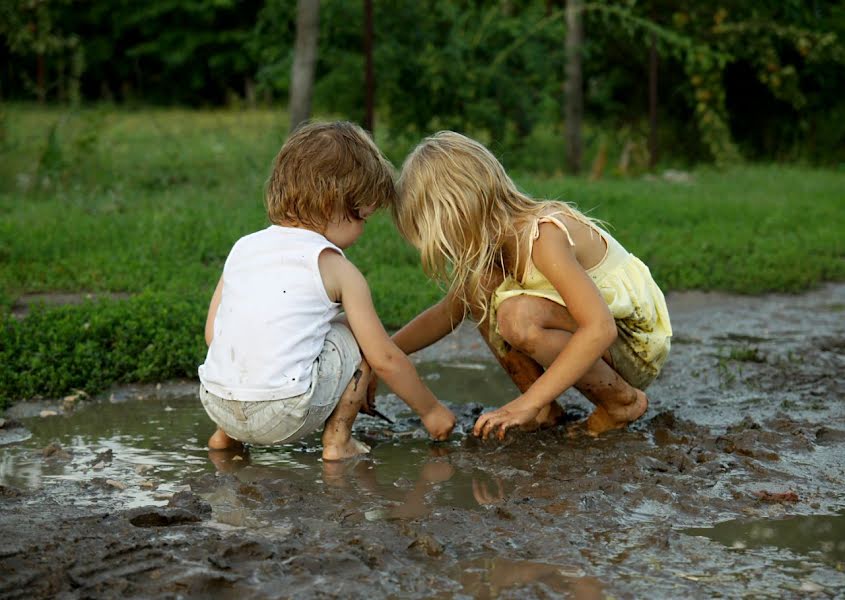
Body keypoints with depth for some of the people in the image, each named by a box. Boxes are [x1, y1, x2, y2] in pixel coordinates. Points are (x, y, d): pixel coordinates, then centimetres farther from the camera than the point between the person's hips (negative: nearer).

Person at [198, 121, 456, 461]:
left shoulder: (242, 247, 13)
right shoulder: (335, 268, -1)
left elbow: (212, 333, 16)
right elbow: (385, 360, 1)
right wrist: (431, 410, 16)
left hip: (215, 403, 6)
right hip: (282, 416, -6)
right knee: (358, 334, 10)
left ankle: (227, 433, 27)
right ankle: (337, 439, 10)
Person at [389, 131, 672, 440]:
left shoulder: (543, 236, -27)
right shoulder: (495, 240, 0)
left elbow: (600, 328, -36)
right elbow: (447, 313, 14)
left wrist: (527, 403, -37)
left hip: (637, 345, -8)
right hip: (591, 337, 8)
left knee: (519, 315, -32)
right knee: (477, 285, -7)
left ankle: (624, 401, -10)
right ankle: (544, 409, -3)